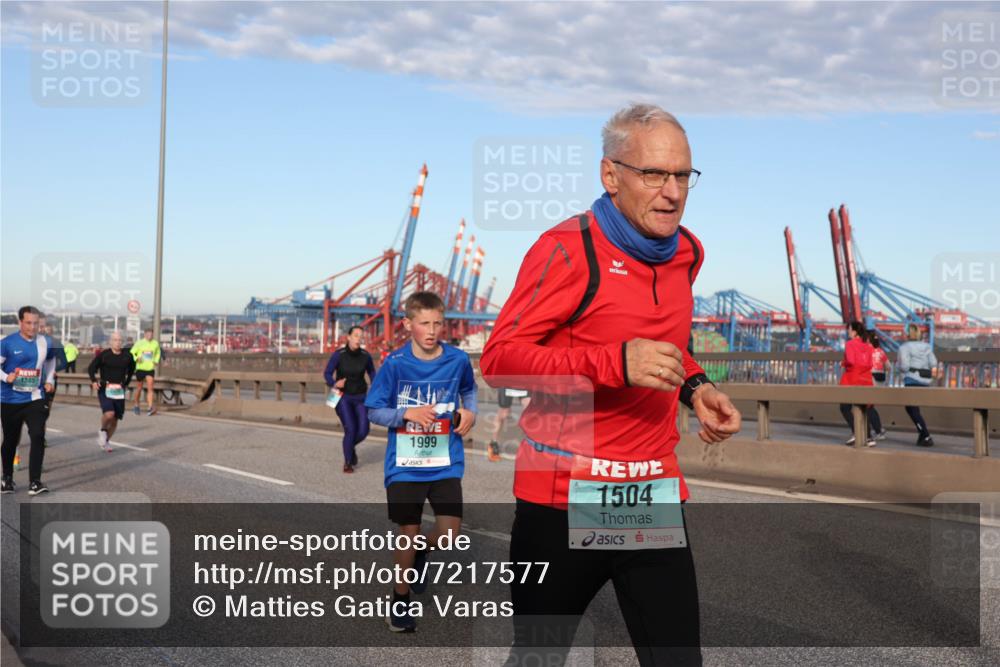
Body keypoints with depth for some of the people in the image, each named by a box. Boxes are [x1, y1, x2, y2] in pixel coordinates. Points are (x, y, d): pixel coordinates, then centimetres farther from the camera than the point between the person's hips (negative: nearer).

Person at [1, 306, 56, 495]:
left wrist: (49, 380, 9)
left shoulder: (44, 343, 2)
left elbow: (51, 361, 22)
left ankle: (34, 482, -13)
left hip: (35, 399, 1)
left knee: (38, 436, -15)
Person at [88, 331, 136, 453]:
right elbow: (91, 368, 2)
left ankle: (106, 441, 32)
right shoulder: (103, 355, -7)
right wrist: (94, 381, -14)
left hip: (119, 392, 4)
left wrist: (127, 383, 18)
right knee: (109, 414, -24)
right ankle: (102, 431, 8)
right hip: (104, 390, -4)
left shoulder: (127, 356, 2)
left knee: (115, 419, 8)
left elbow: (132, 368, 22)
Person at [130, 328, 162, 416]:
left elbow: (158, 353, 21)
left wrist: (156, 361, 4)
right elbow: (131, 353, 1)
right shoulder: (139, 343, -5)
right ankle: (136, 406, 28)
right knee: (139, 388, 10)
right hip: (140, 368, -1)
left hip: (150, 369, 1)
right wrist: (136, 358, -18)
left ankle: (150, 408, -18)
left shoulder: (155, 344, 3)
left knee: (150, 388, -11)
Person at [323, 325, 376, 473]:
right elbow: (327, 373, -4)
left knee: (363, 431, -4)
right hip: (343, 397, -3)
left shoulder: (365, 356, -6)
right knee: (350, 429, -14)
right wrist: (334, 384, -24)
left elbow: (371, 372, 12)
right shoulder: (338, 355, -13)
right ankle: (347, 462, 9)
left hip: (360, 397, 3)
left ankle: (351, 447, 32)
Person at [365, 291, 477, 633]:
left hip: (445, 463, 2)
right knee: (408, 534, 4)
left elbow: (469, 389, 17)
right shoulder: (394, 364, -11)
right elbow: (373, 411, -4)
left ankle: (419, 553, 29)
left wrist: (470, 411, -2)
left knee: (449, 533, -7)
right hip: (404, 465, -1)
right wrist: (407, 414, -20)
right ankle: (400, 598, 29)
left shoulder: (458, 360, -5)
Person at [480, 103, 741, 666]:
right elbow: (498, 358, -16)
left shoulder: (688, 252, 8)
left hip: (656, 489, 5)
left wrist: (694, 386, 5)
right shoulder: (568, 249, -13)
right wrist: (615, 363, -26)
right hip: (565, 495, -5)